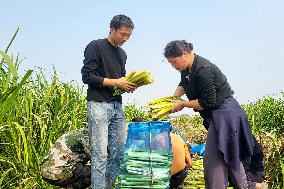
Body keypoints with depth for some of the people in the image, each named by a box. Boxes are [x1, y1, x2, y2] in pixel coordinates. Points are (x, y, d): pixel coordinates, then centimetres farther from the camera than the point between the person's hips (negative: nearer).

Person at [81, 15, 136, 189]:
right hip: (99, 104, -7)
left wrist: (128, 85, 4)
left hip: (117, 105, 7)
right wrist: (115, 82, -13)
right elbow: (87, 76, -9)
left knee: (120, 151, 4)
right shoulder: (95, 47, -2)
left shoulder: (122, 54, 20)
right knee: (100, 153, -8)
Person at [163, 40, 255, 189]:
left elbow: (207, 102, -23)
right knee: (230, 156, 20)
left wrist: (182, 104, -14)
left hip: (224, 115, -10)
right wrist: (173, 98, 6)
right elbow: (183, 85, 25)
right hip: (218, 115, 10)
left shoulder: (203, 70, -24)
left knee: (213, 160, -10)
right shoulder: (187, 67, 6)